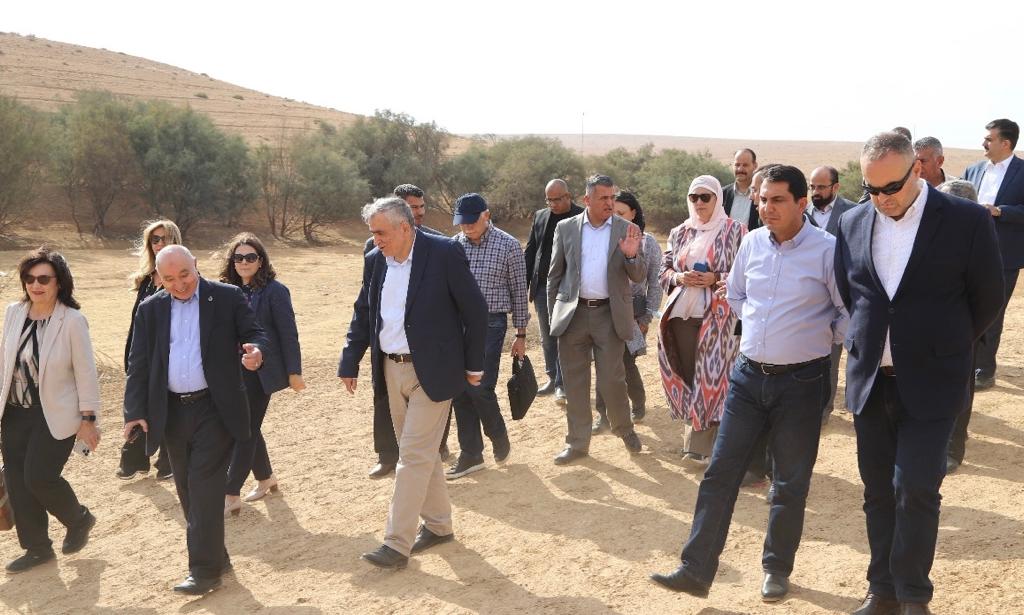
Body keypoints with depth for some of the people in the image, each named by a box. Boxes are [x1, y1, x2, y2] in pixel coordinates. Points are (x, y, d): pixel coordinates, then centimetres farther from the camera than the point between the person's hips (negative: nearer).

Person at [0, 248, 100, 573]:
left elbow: (85, 373, -11)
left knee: (38, 477, -9)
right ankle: (36, 547, 25)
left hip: (55, 415, -5)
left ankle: (79, 519, 21)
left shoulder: (73, 320, -15)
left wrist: (88, 419, -10)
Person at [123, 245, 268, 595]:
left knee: (205, 486, -8)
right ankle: (214, 556, 27)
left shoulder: (228, 297, -3)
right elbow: (138, 364, 5)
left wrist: (255, 351, -29)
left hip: (214, 408, -4)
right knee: (188, 490, 12)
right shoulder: (150, 309, 6)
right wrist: (135, 411, -4)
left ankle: (205, 569, -2)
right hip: (172, 411, 5)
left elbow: (255, 335, -4)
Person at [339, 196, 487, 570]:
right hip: (392, 370, 6)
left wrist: (473, 364, -6)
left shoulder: (444, 253, -14)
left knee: (414, 455, -6)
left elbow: (475, 311, -9)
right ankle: (438, 525, 30)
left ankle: (397, 543, 1)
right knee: (421, 453, 16)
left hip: (432, 371, -6)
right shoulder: (375, 260, 4)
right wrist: (350, 362, 8)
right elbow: (362, 314, 13)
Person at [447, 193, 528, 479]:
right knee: (460, 390, 5)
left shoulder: (508, 245, -5)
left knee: (480, 387, -10)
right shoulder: (454, 245, 5)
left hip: (490, 323, -4)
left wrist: (521, 334, 0)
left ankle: (500, 439, 18)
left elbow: (519, 291, -1)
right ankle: (470, 454, 17)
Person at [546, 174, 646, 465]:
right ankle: (578, 443, 20)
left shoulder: (628, 231, 1)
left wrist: (632, 256, -18)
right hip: (572, 313, 2)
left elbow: (639, 277, 2)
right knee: (574, 382, 8)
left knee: (611, 380, 0)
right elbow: (555, 275, 10)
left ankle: (624, 428, 27)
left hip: (610, 314, -1)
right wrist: (554, 314, 7)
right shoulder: (565, 228, 4)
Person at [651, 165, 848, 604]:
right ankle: (696, 569, 10)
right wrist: (757, 322, 9)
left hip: (801, 381, -4)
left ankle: (777, 568, 28)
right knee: (720, 472, 3)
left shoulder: (827, 250, -13)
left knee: (790, 483, 9)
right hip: (748, 375, 4)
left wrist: (821, 337, -3)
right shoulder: (751, 242, 3)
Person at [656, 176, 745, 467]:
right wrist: (679, 277, -6)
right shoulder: (679, 233, 14)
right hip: (682, 314, 4)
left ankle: (707, 447, 5)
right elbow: (664, 270, 15)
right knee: (687, 375, 7)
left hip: (718, 315, -4)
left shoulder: (735, 231, 0)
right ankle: (695, 440, 21)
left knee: (712, 377, -4)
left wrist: (716, 278, -15)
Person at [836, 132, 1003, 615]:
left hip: (930, 384, -3)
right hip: (870, 380, 4)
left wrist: (942, 348, 8)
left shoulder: (967, 221, -8)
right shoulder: (853, 224, 2)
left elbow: (987, 299, 2)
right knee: (878, 491, 11)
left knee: (916, 489, -5)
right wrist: (868, 344, 12)